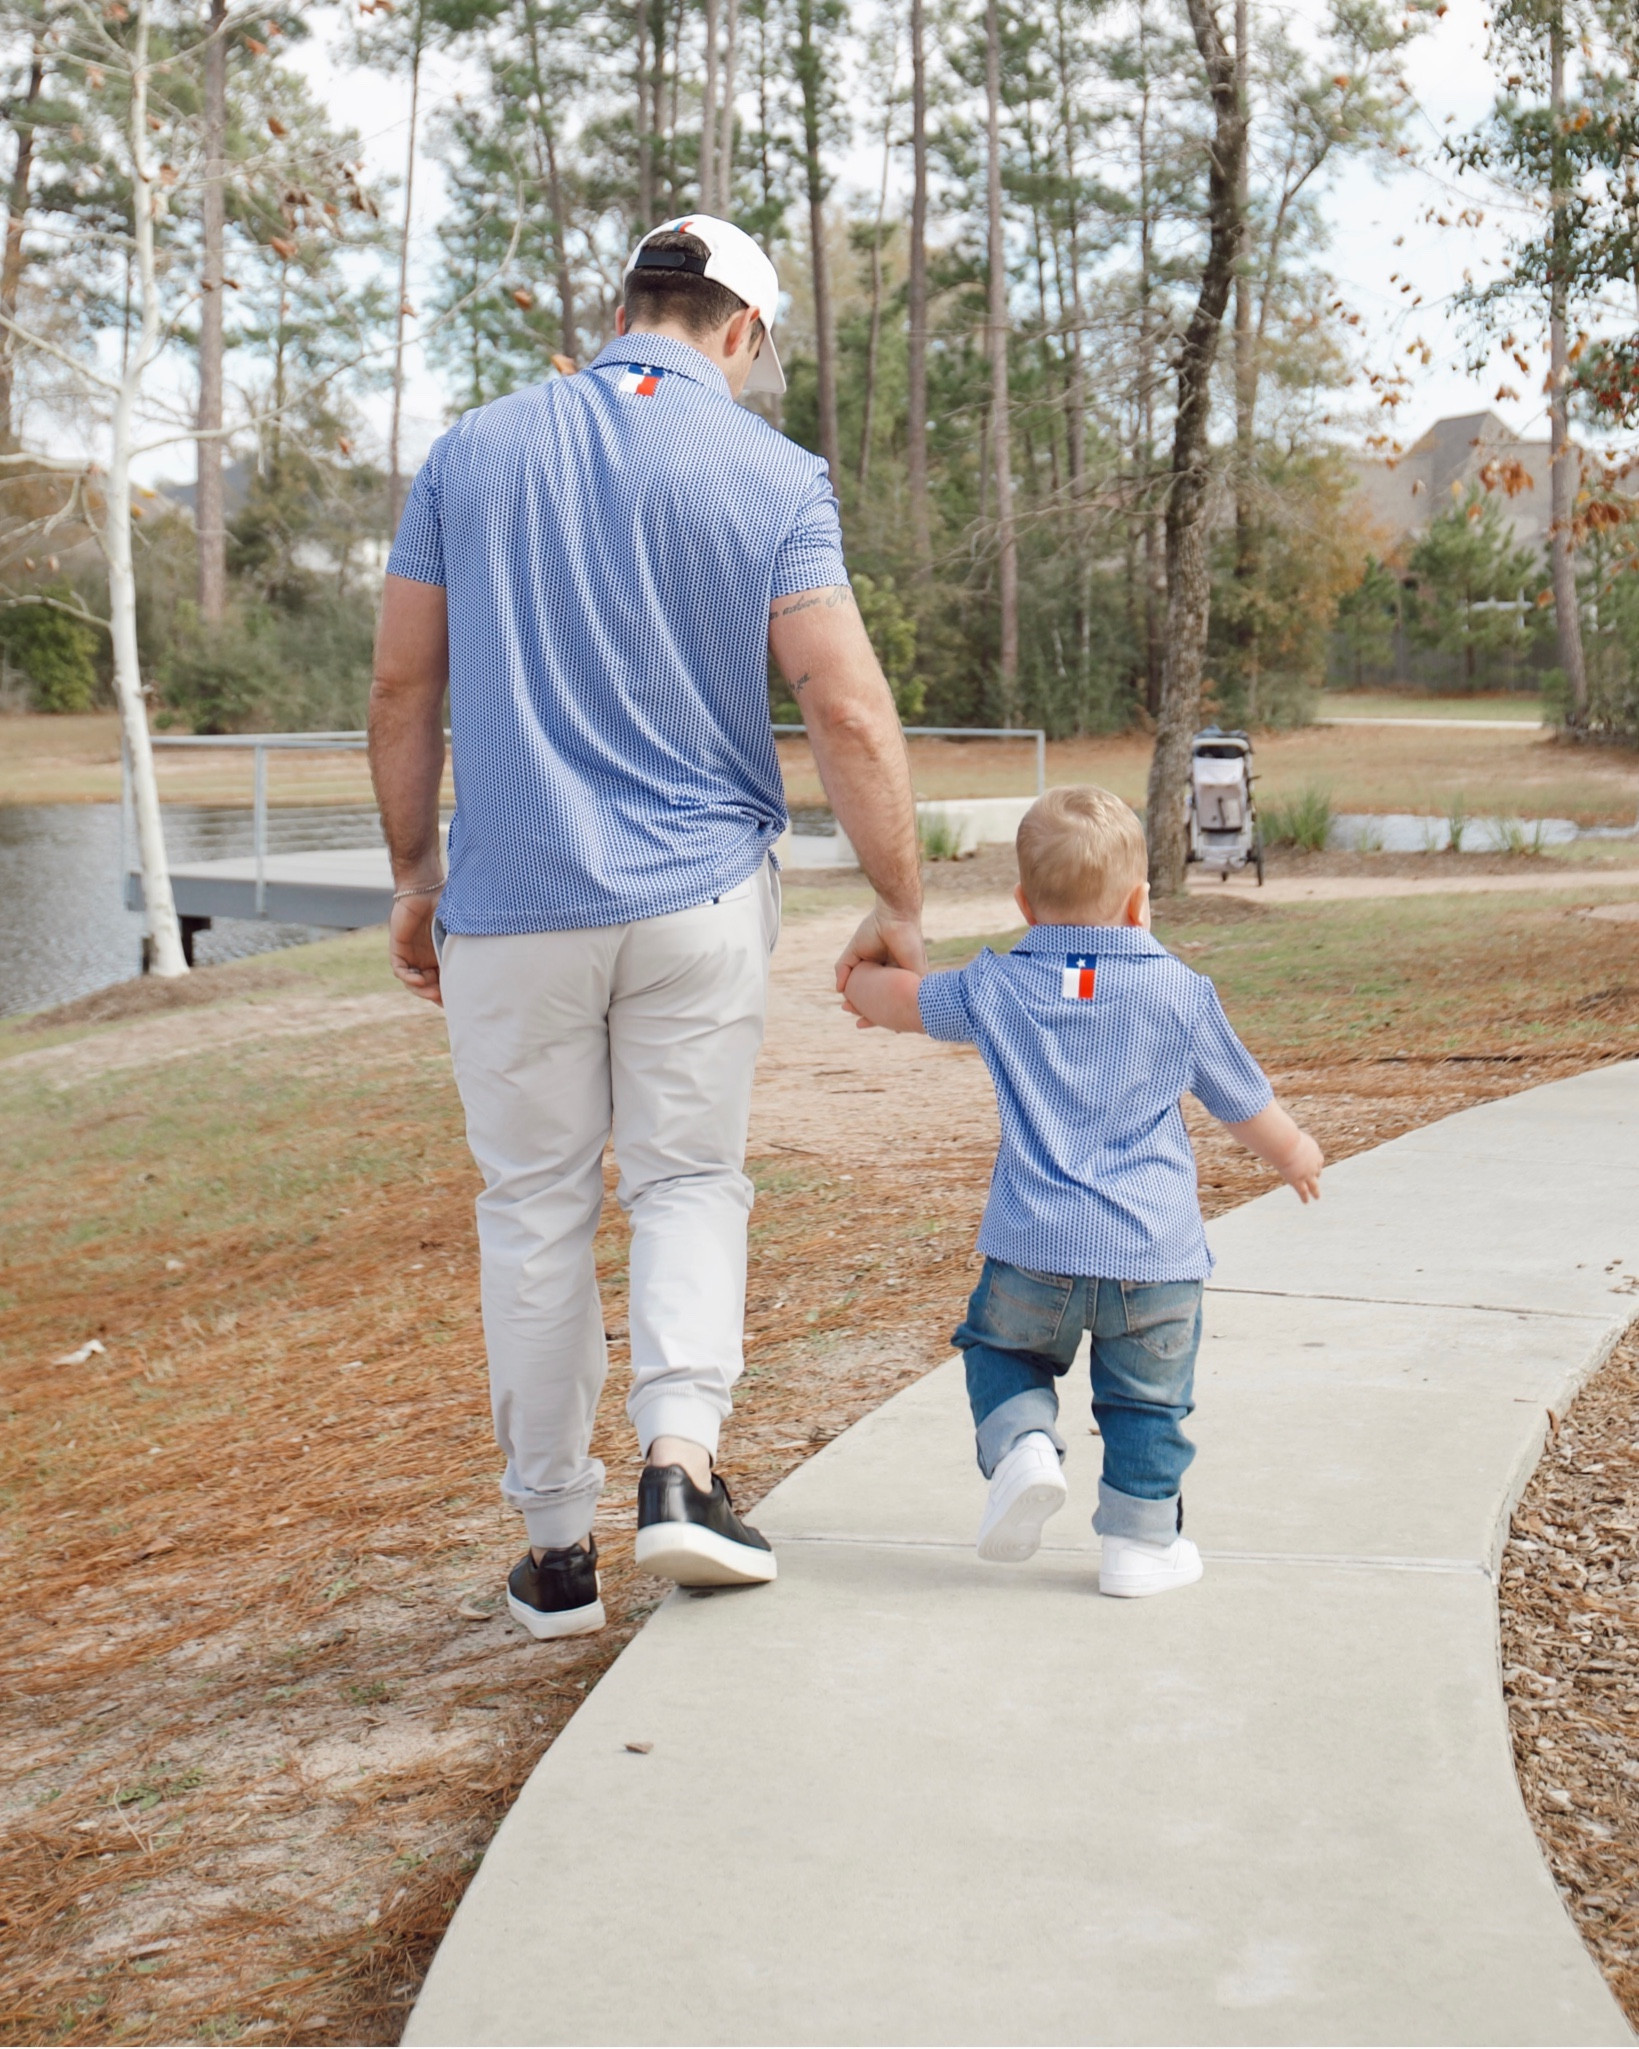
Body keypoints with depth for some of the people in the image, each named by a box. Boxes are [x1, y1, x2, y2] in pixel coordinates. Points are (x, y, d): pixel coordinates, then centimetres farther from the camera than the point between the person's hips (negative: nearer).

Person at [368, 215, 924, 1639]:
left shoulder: (472, 452, 5)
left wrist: (415, 877, 15)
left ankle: (558, 1545, 15)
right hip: (700, 893, -1)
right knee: (689, 1178, 14)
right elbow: (849, 714, -8)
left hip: (511, 902, 1)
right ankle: (682, 1459, -6)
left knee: (534, 1209, 10)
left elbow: (403, 688, 6)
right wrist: (902, 907, -1)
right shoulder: (772, 476, -2)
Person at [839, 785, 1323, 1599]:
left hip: (1033, 1249, 0)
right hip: (1155, 1256, 0)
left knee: (1002, 1349, 22)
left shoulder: (994, 989, 3)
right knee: (1146, 1399, 14)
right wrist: (1294, 1152, 34)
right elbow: (1246, 1105, 13)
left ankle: (1023, 1444, -3)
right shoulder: (1181, 993, 2)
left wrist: (864, 982, 46)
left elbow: (899, 998, 23)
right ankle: (1139, 1540, 16)